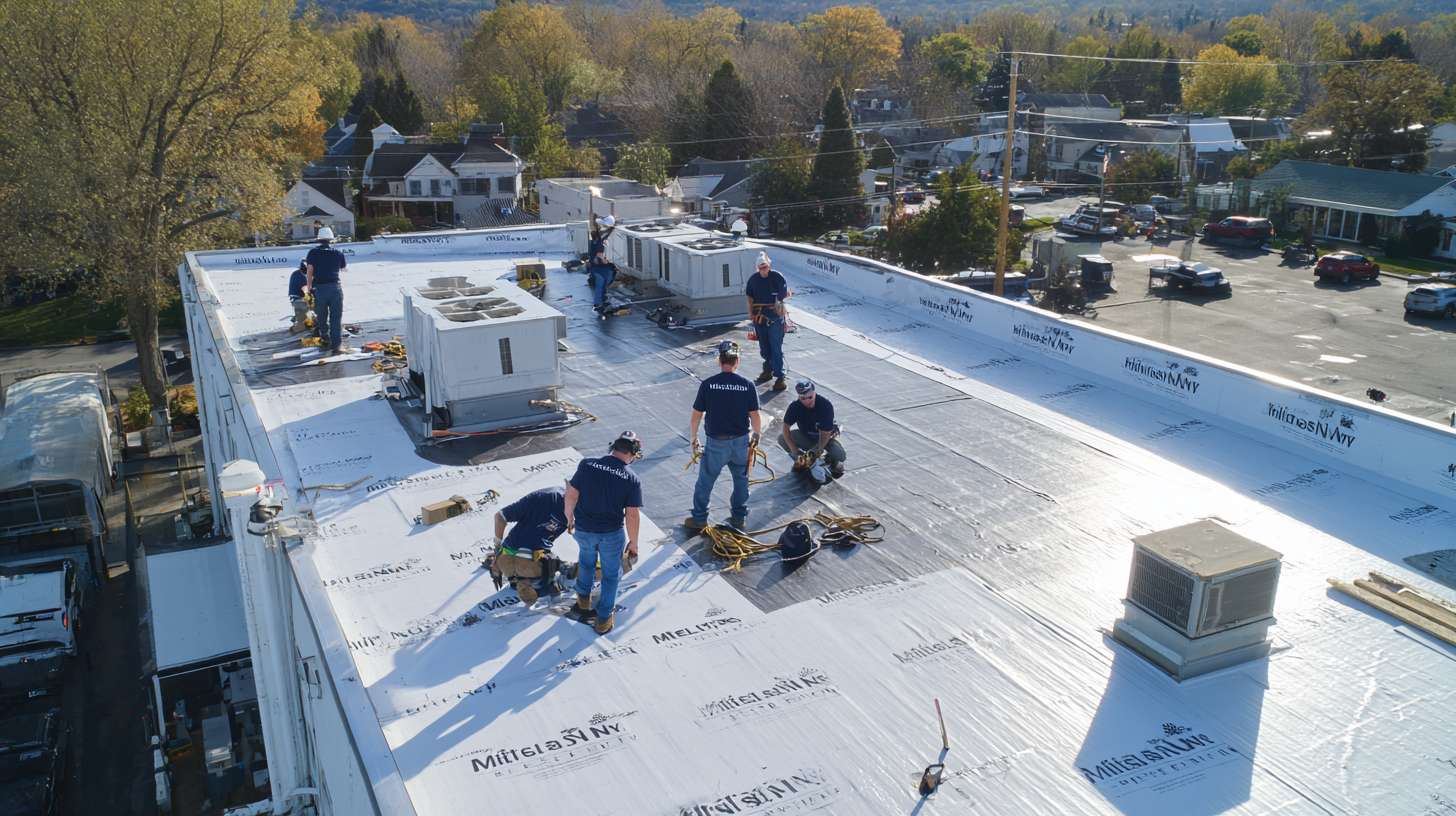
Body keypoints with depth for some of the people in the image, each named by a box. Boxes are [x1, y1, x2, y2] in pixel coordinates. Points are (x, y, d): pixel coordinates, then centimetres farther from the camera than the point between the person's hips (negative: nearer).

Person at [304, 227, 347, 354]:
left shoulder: (313, 253, 1)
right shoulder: (338, 253, 5)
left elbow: (310, 271, -4)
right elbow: (343, 268, 22)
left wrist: (309, 288, 5)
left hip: (319, 289, 0)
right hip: (336, 287, 0)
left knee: (321, 317, 18)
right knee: (336, 318, 2)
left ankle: (326, 340, 27)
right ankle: (335, 346, -1)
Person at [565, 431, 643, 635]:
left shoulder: (587, 465, -14)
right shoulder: (631, 479, -17)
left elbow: (571, 496, -8)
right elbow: (632, 515, -15)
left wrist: (569, 518, 10)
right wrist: (633, 542, -1)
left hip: (583, 530, 2)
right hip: (612, 534, -2)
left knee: (586, 562, 33)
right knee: (611, 574, 21)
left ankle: (583, 598, 53)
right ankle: (604, 618, 30)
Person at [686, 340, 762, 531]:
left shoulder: (707, 384, -12)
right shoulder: (747, 385, -8)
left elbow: (696, 415, -7)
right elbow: (754, 415, -1)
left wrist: (693, 438, 7)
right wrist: (756, 435, 16)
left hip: (716, 443, -2)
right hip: (741, 441, 2)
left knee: (705, 480, 14)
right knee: (741, 479, 20)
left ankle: (699, 519, 23)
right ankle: (739, 517, 30)